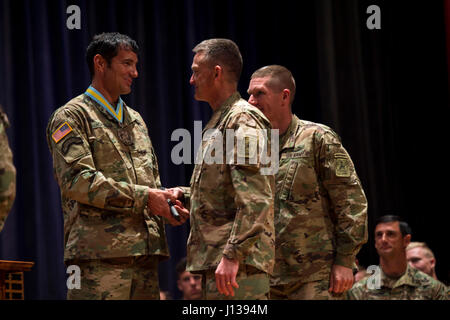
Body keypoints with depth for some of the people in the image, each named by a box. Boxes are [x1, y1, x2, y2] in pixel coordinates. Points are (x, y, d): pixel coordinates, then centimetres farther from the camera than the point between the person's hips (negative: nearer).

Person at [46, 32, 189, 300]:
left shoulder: (135, 119, 25)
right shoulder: (71, 117, 1)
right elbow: (77, 180, -12)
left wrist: (166, 201, 2)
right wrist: (142, 197, -14)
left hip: (145, 252, 7)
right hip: (99, 254, -7)